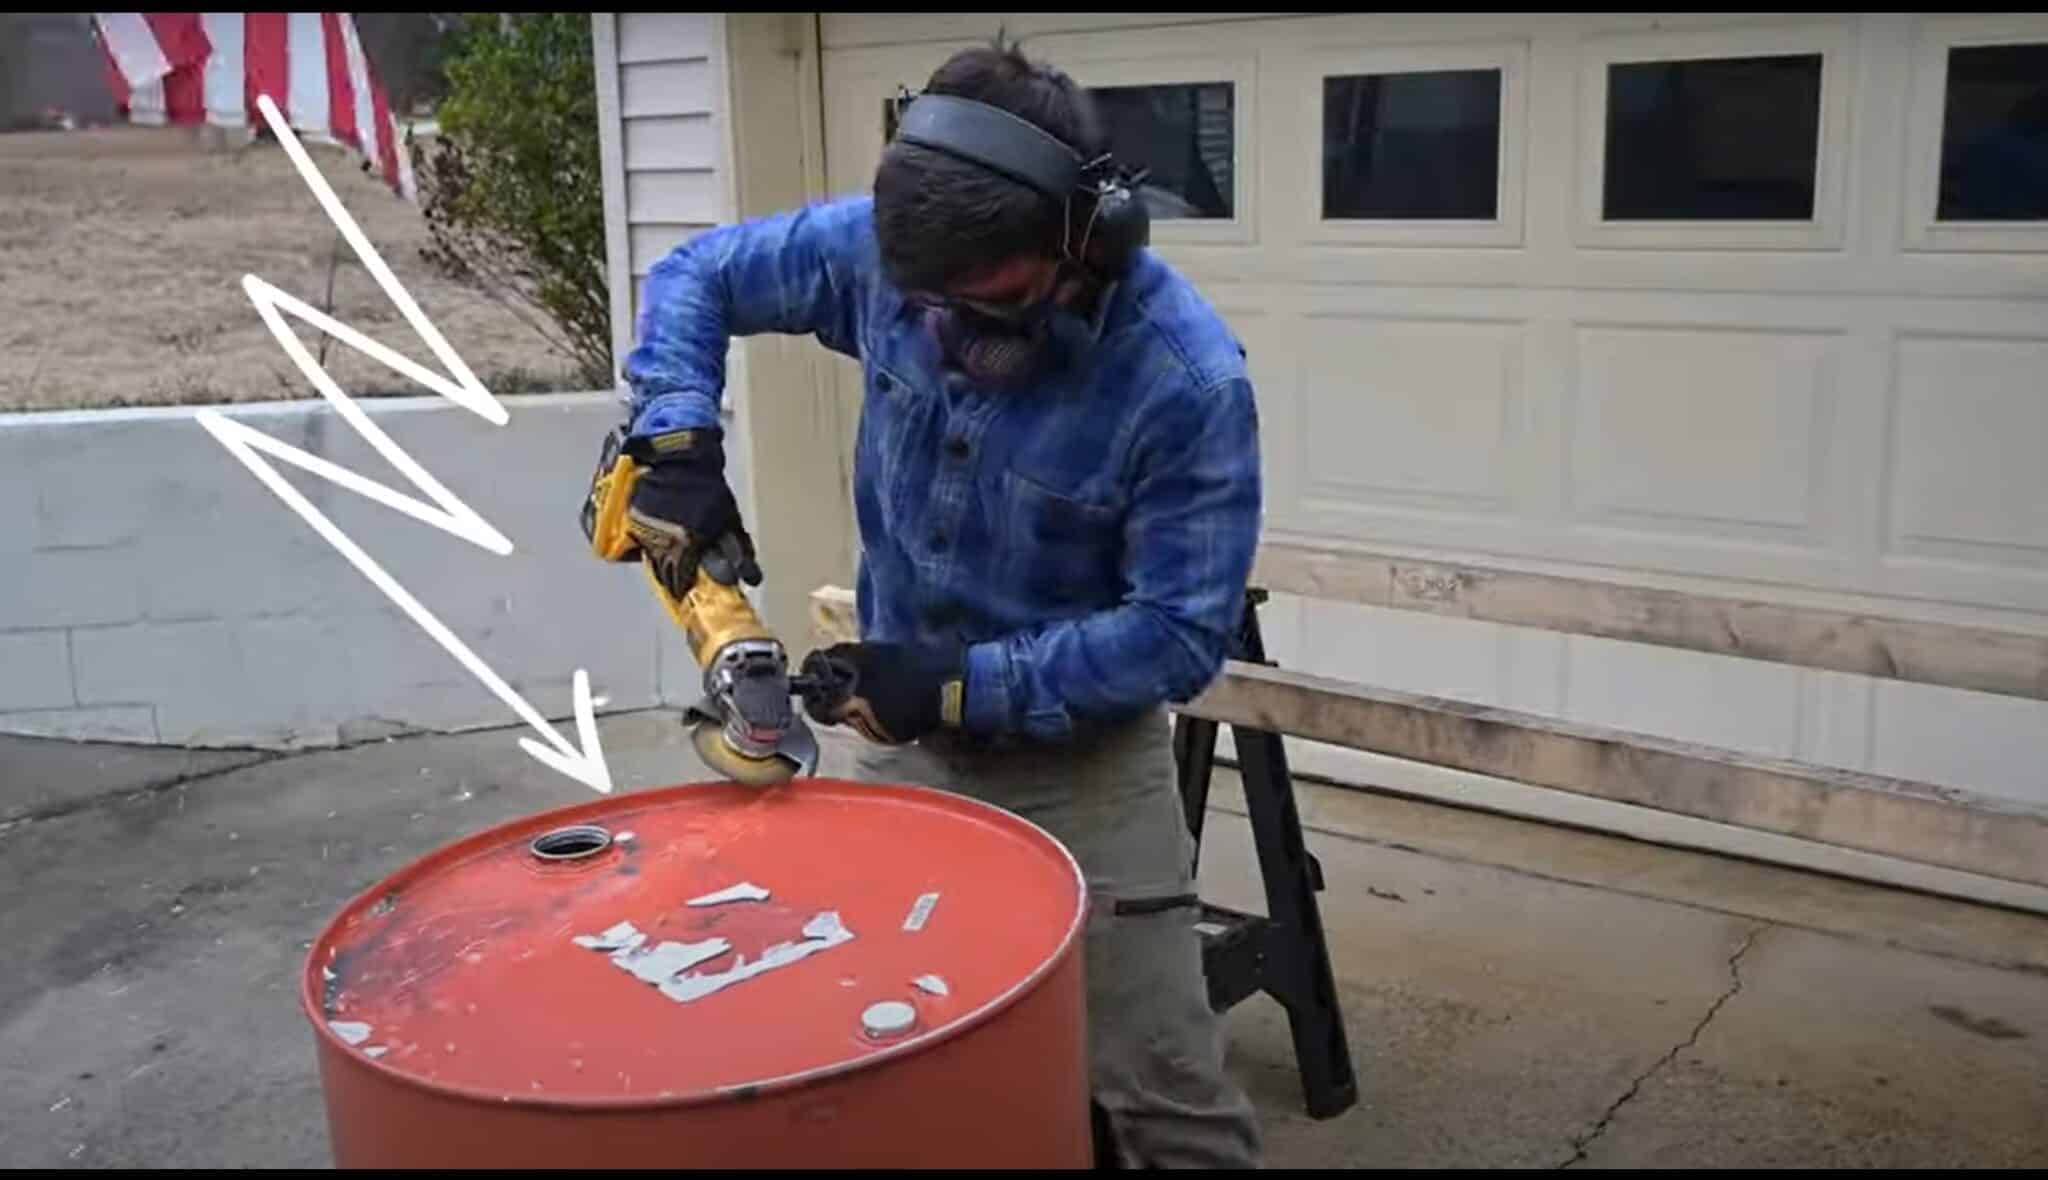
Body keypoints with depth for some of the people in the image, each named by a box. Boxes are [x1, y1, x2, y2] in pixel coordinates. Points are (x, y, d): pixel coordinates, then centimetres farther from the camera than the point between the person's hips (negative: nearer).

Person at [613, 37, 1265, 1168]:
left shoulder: (1188, 381, -25)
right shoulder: (883, 247, -14)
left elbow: (1184, 631, -20)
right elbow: (698, 275, 3)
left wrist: (964, 686, -24)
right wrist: (678, 443, -13)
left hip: (1080, 761, -3)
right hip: (903, 738, 4)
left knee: (1167, 1102, 2)